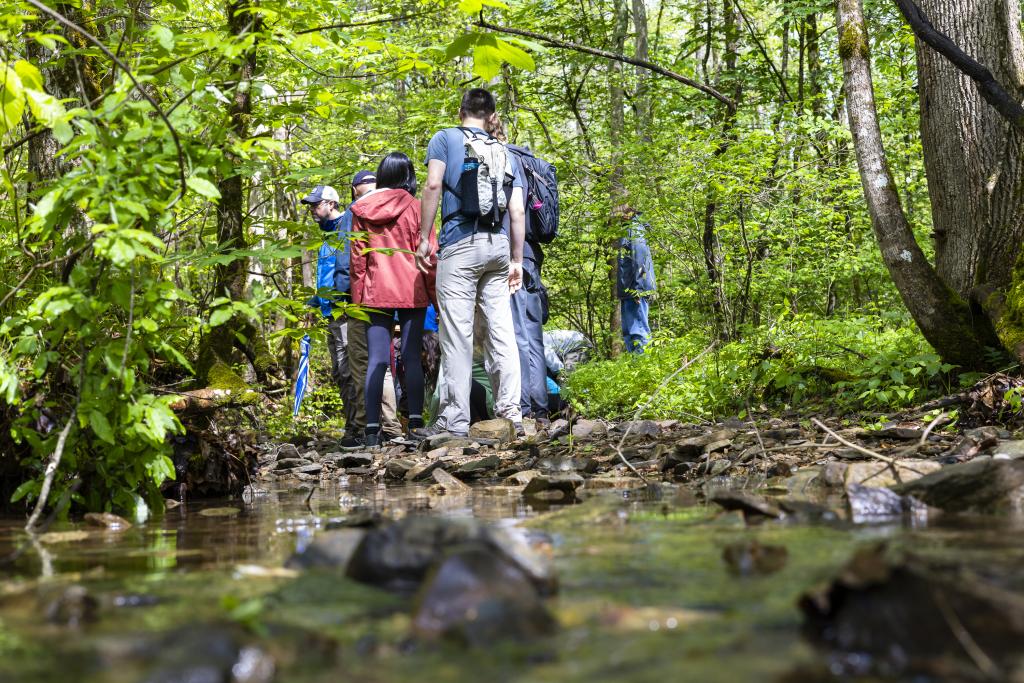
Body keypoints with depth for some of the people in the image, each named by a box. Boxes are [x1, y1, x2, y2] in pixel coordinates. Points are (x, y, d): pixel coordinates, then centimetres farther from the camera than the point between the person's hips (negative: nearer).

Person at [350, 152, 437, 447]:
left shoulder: (362, 210, 7)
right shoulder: (415, 206, -1)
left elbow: (357, 257, 9)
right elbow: (428, 253, -2)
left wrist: (357, 296, 13)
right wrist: (436, 294, 3)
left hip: (375, 292, 2)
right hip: (411, 291, -2)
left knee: (377, 360, 0)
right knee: (412, 356, 1)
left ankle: (372, 428, -5)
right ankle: (415, 421, -5)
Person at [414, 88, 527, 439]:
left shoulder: (445, 138, 8)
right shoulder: (506, 153, 19)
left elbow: (433, 184, -7)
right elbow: (518, 211, 13)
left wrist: (423, 238, -4)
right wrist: (517, 261, 17)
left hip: (460, 244, -4)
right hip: (499, 245, 4)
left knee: (456, 334, -7)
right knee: (501, 331, 5)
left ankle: (455, 419, -10)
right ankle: (510, 413, 3)